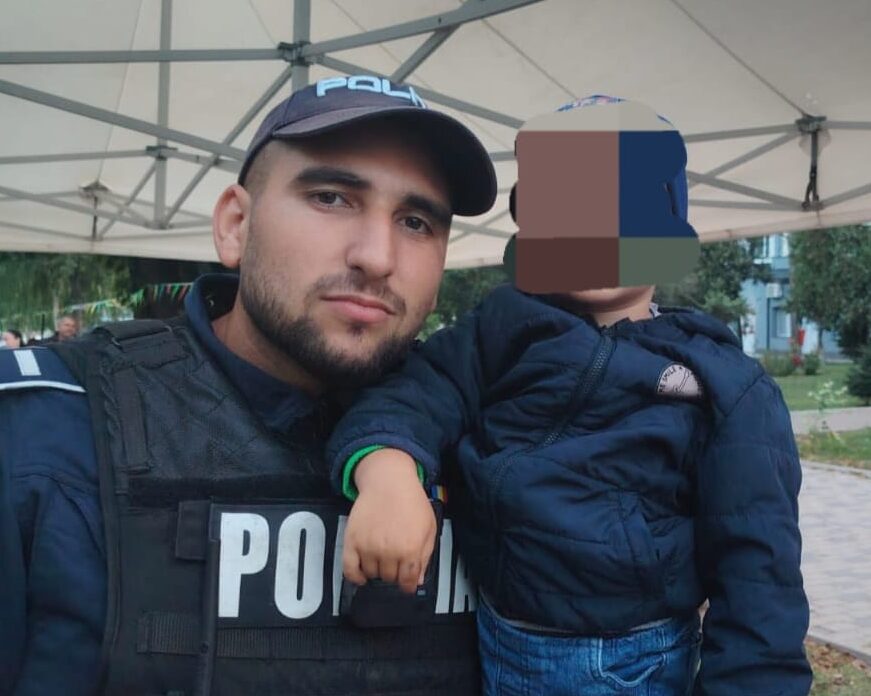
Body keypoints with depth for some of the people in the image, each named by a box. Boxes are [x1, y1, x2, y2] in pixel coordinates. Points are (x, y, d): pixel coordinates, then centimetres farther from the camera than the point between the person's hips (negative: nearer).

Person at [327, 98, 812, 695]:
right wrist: (387, 469, -36)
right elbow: (422, 391, -14)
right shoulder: (503, 327, 3)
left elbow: (754, 563, -5)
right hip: (477, 646, 3)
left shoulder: (727, 387, -3)